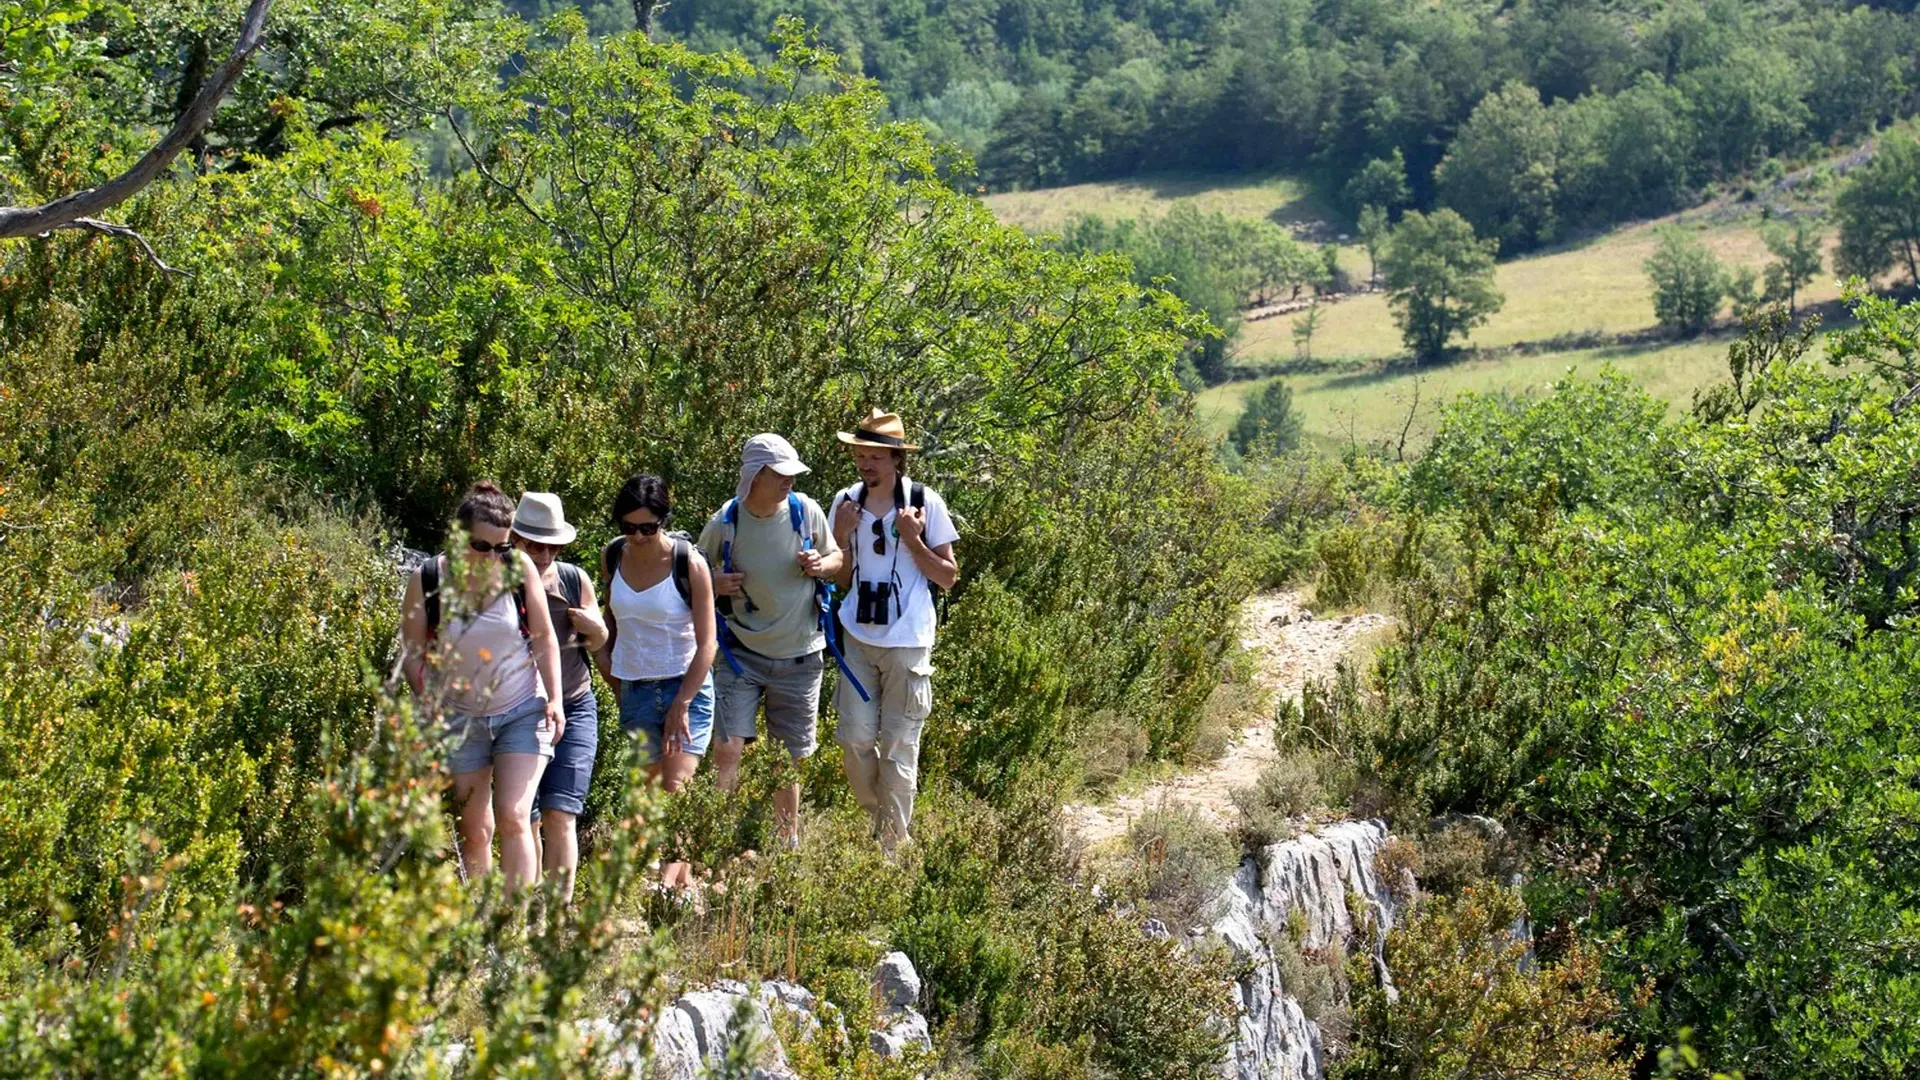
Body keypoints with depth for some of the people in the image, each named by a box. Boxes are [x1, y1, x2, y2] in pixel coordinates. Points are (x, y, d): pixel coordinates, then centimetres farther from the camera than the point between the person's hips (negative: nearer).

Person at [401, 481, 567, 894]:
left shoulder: (519, 568, -8)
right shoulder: (427, 580, -10)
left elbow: (544, 637, 2)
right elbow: (414, 652, -1)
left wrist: (555, 698, -3)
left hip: (523, 710, -1)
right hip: (461, 717, 1)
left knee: (513, 817, -13)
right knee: (475, 830, 5)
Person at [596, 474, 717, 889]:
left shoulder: (689, 565, -12)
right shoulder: (613, 557, 1)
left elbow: (706, 645, -11)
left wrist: (681, 706, -16)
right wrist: (612, 678, 12)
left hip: (686, 687, -5)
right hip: (634, 689, 5)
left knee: (675, 787, -15)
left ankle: (668, 882, -23)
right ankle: (685, 882, 11)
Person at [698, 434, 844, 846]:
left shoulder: (805, 511, -6)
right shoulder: (724, 523, -9)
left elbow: (838, 558, 9)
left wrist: (821, 565, -14)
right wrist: (715, 585, -15)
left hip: (799, 656, 2)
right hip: (741, 653, -1)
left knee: (790, 758, 11)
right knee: (728, 749, -15)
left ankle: (789, 843, 27)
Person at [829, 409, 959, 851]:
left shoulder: (925, 503, -6)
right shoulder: (846, 502, 4)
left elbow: (948, 577, -1)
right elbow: (842, 580, 12)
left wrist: (913, 540, -15)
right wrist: (842, 538, -6)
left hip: (908, 642, -3)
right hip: (858, 637, 3)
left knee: (899, 744, 2)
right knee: (855, 738, 1)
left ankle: (894, 844, 12)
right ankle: (877, 819, 24)